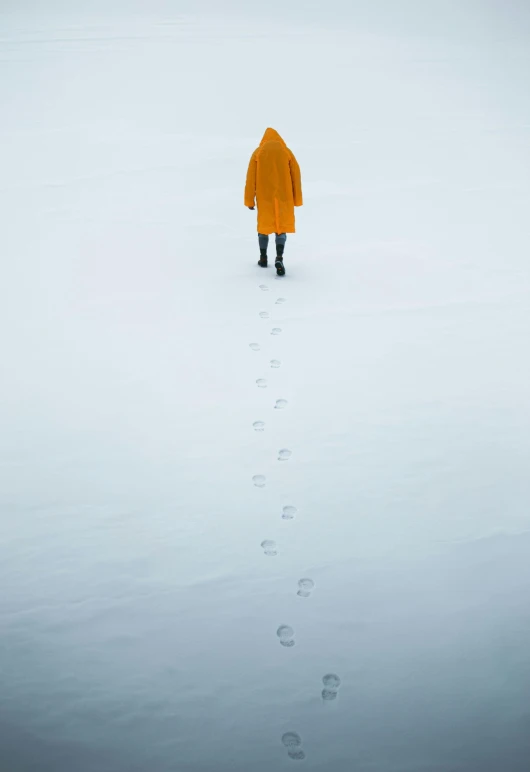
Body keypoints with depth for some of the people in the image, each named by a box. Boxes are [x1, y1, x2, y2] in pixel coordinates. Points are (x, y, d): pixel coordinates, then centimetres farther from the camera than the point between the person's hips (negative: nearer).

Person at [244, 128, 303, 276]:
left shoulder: (258, 152, 5)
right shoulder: (286, 151, 5)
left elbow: (251, 178, 0)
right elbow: (296, 176, 2)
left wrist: (249, 200, 2)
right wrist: (297, 200, 6)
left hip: (264, 197, 1)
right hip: (284, 196, 0)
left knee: (264, 225, 18)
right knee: (282, 227, 3)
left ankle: (263, 258, 24)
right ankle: (279, 258, -16)